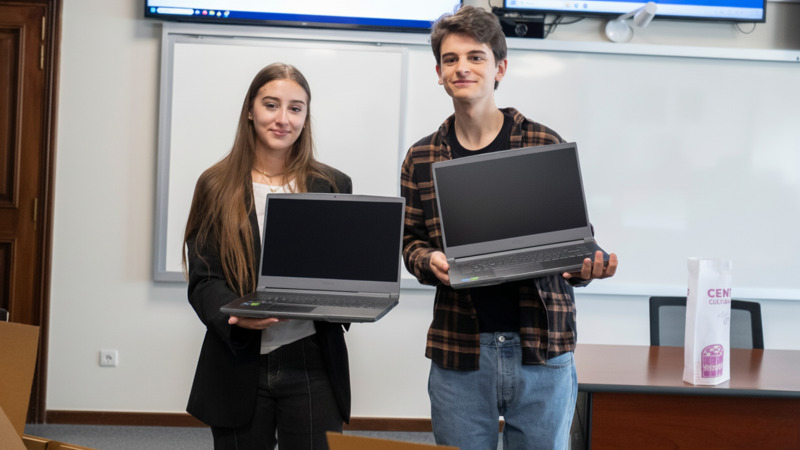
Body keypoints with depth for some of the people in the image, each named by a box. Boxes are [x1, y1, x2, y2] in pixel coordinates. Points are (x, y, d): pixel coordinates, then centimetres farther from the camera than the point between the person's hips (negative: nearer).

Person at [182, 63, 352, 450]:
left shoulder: (332, 186, 7)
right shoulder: (217, 186, 4)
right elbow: (202, 280, 0)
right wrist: (236, 316, -20)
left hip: (311, 363, 1)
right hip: (238, 364, 0)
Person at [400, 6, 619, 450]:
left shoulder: (546, 146, 0)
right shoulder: (422, 159, 6)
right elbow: (410, 241, 12)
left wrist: (585, 266, -17)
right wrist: (429, 262, -10)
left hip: (542, 349, -1)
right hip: (459, 351, 1)